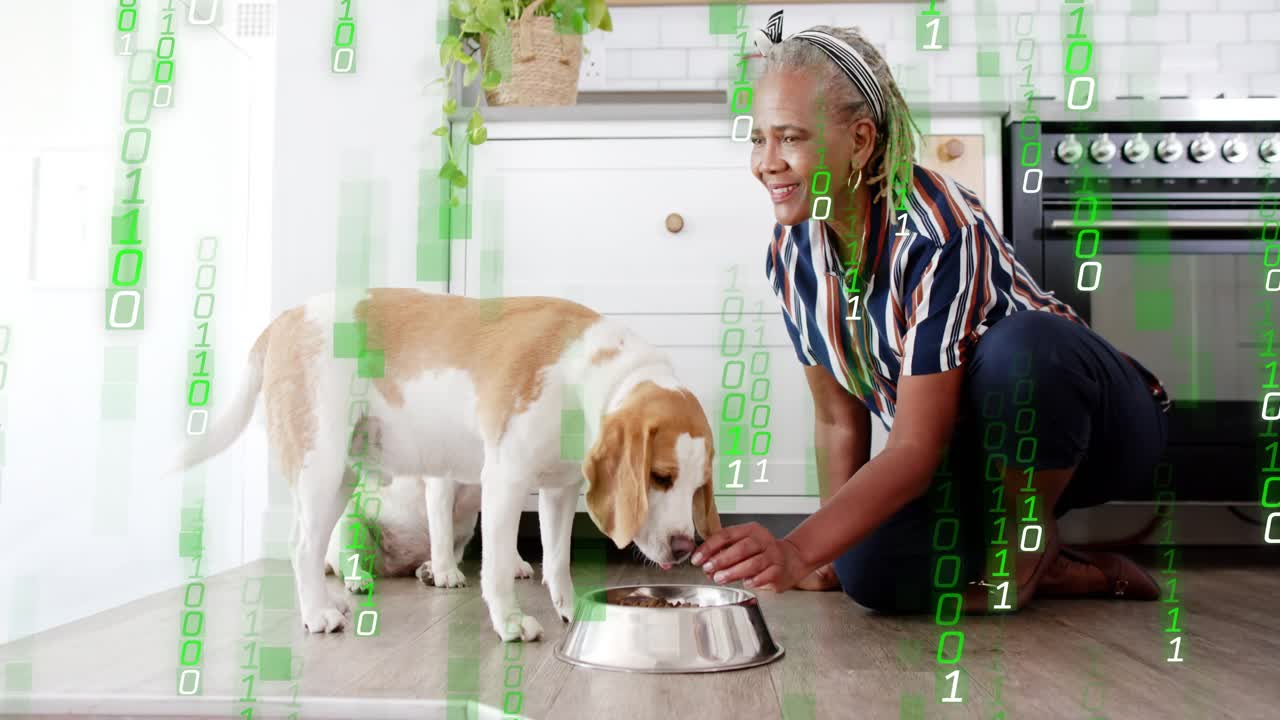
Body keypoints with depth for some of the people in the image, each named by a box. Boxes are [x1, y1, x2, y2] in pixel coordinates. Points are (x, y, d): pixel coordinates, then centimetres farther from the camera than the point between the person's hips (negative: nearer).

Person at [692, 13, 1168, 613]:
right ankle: (1077, 575, 2)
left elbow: (918, 448, -33)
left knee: (1019, 341, -39)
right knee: (872, 572, -25)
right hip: (970, 455, 5)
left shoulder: (939, 233, -30)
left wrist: (800, 552, -43)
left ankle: (1032, 539, -9)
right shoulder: (791, 252, -9)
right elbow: (838, 419, -2)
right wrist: (829, 551, -4)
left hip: (1092, 425, -4)